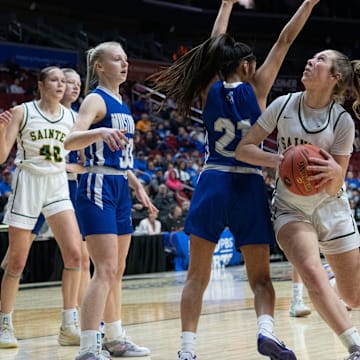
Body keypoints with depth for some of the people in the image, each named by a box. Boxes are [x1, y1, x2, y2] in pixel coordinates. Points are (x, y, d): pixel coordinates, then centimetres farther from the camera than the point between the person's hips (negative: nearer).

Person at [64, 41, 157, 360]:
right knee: (106, 270, -15)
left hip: (120, 190, 9)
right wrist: (99, 132, -43)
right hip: (98, 189, -9)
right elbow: (70, 141, -26)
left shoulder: (121, 105, 16)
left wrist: (137, 185, 26)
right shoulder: (96, 99, -9)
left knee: (117, 270, 15)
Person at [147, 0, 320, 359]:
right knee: (260, 277, 6)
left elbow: (215, 47, 23)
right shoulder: (256, 89, 0)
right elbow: (284, 41, 3)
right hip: (249, 186, -2)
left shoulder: (210, 90, 7)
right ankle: (265, 329, -20)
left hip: (212, 184, 2)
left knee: (197, 276, 5)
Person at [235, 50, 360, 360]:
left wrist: (334, 174, -36)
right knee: (311, 272, -29)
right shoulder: (284, 105, -10)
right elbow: (243, 149, -5)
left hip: (332, 209, 0)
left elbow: (334, 187, -12)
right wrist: (275, 159, -24)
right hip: (291, 208, 0)